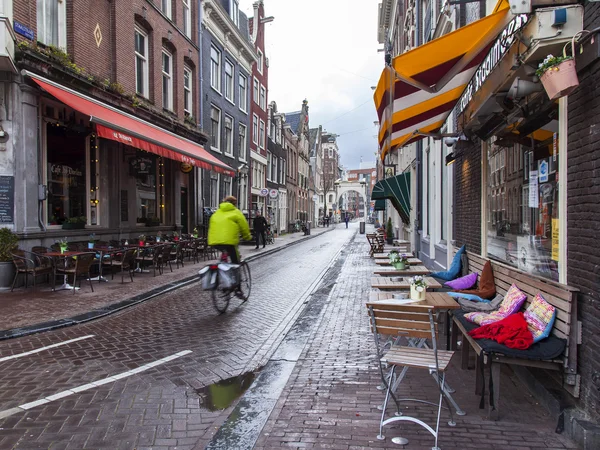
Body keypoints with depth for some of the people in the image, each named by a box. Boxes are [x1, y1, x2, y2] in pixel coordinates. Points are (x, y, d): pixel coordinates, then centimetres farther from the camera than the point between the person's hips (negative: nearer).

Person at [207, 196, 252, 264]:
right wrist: (247, 237, 26)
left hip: (213, 241, 5)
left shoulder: (216, 213, 24)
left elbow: (211, 226, 29)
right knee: (235, 262, 6)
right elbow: (244, 227, 9)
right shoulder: (236, 212, 9)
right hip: (229, 241, -5)